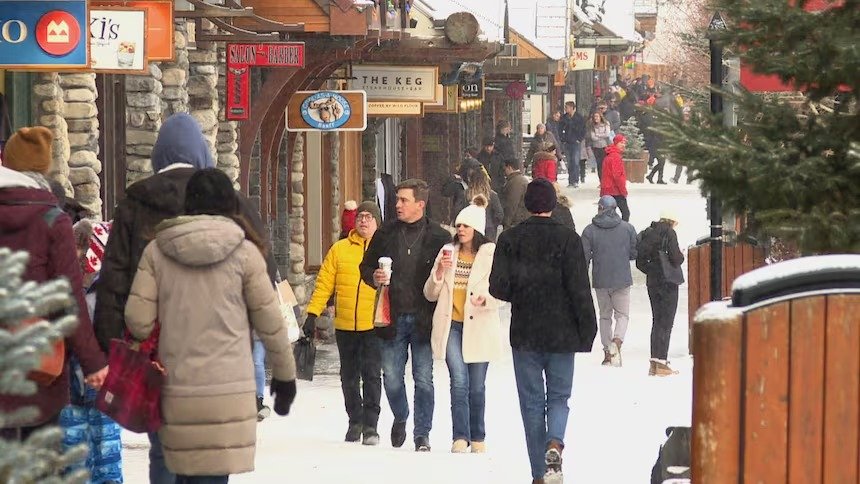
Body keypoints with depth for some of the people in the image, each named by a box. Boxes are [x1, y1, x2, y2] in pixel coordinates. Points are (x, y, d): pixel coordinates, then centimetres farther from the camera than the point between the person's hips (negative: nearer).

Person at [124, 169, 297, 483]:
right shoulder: (244, 252, 0)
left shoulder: (156, 251, 3)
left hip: (176, 391, 2)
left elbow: (138, 319, -1)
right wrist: (285, 374, 16)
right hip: (227, 392, -2)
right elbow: (270, 322, 3)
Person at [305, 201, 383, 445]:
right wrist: (313, 313, 1)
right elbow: (324, 283, 6)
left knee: (371, 374, -8)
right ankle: (355, 421, 24)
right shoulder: (339, 249, 7)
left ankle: (370, 425, -2)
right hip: (345, 325, 3)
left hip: (374, 325, -3)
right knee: (349, 377, 11)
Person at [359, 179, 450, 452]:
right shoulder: (385, 234, 6)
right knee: (391, 377, 6)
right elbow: (366, 266, 14)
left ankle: (422, 434, 10)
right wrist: (374, 277, -6)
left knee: (423, 378, 1)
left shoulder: (439, 237, -2)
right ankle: (400, 418, 33)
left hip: (424, 318, -2)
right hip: (393, 317, 2)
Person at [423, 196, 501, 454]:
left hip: (478, 326, -2)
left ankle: (478, 437, 19)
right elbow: (430, 294, 14)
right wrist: (439, 272, -5)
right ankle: (460, 436, -12)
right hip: (451, 325, 2)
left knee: (476, 385, 5)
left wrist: (485, 299, -24)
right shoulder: (448, 252, 11)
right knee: (459, 381, -12)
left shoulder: (491, 254, 1)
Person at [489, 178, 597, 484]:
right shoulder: (567, 239, -7)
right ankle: (555, 442, -17)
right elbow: (580, 289, -9)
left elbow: (498, 287, -9)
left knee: (531, 402, 8)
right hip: (561, 333, -1)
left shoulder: (510, 239, -3)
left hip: (524, 333, 1)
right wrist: (587, 331, -2)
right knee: (559, 396, 12)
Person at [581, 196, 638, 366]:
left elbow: (584, 258, -5)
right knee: (622, 314, 8)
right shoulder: (627, 228, -3)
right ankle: (617, 341, -19)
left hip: (600, 281, 0)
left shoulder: (589, 230, -6)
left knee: (605, 316, 15)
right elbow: (635, 253, 2)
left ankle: (607, 352, 12)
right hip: (622, 280, 0)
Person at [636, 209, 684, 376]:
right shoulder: (669, 234, -11)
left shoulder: (648, 233, 9)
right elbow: (676, 259, -17)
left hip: (652, 282, 6)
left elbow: (640, 262, 9)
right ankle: (661, 364, -5)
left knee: (657, 320, 14)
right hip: (668, 283, -6)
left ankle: (654, 362, 12)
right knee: (666, 322, -2)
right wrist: (682, 255, 4)